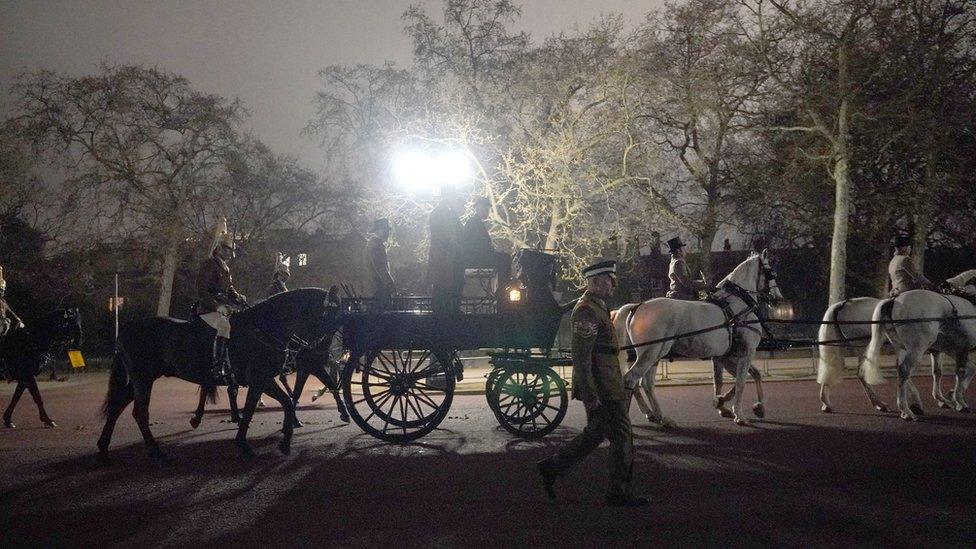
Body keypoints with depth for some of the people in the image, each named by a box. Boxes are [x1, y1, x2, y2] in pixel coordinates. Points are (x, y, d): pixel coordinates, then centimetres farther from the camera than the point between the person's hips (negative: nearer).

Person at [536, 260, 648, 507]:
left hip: (607, 387, 10)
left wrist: (620, 386, 26)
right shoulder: (586, 311, -18)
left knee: (594, 434, 17)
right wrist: (590, 395, -24)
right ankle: (619, 492, 11)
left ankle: (551, 468, 23)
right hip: (601, 391, -10)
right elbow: (581, 356, -23)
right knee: (621, 436, -1)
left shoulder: (597, 307, 16)